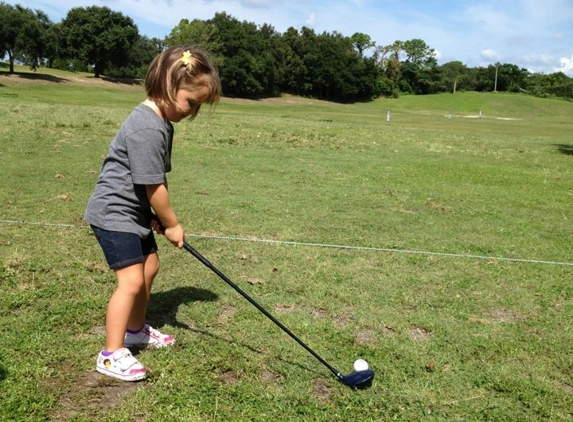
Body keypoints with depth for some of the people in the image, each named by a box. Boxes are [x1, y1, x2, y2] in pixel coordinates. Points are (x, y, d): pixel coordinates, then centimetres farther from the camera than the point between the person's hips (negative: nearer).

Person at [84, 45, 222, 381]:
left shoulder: (162, 122, 5)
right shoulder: (147, 128, -26)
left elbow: (157, 180, 7)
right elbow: (153, 187, -23)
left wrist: (161, 218, -2)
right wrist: (172, 225, -10)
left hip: (135, 211, 11)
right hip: (114, 212, -11)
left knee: (150, 266, 20)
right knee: (131, 280, -12)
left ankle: (136, 330, 38)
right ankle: (112, 354, 2)